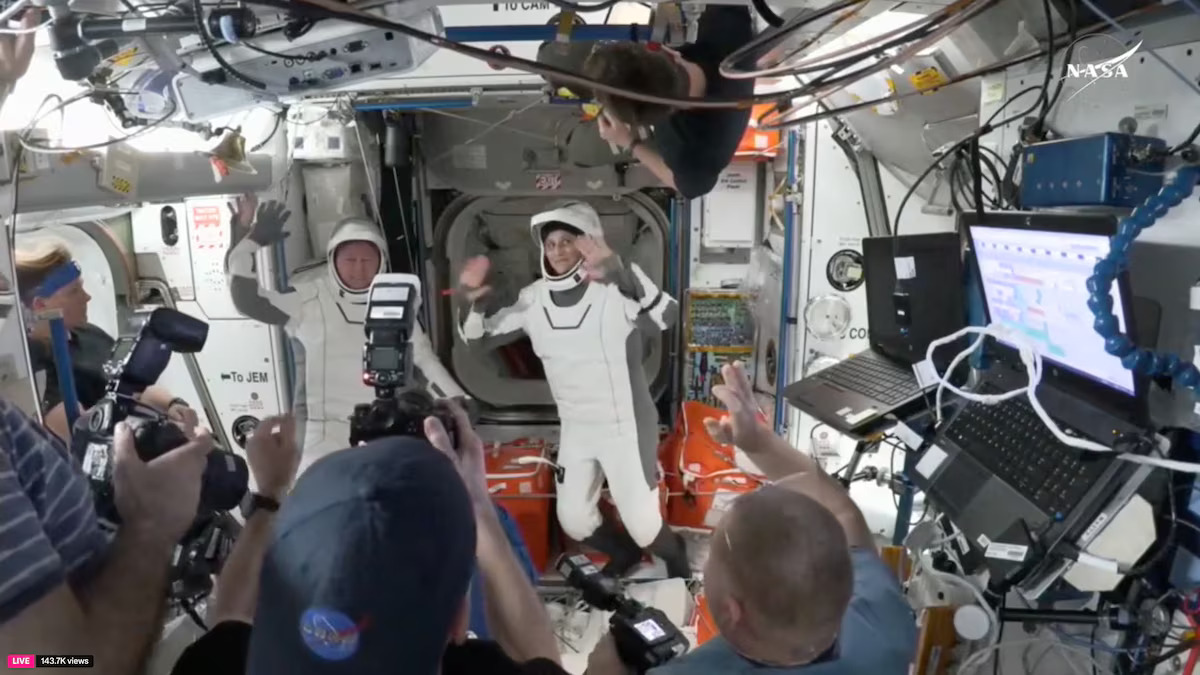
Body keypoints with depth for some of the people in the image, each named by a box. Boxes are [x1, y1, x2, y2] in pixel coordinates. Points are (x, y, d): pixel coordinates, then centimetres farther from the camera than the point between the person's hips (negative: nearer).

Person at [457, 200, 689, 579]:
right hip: (575, 430, 6)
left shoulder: (614, 291, -23)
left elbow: (667, 317, -41)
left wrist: (621, 272, -56)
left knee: (642, 525, 1)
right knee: (573, 521, 15)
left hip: (625, 427, -5)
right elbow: (477, 337, 2)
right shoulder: (534, 299, -5)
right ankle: (624, 553, 47)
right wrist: (472, 303, -20)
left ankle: (677, 563, 37)